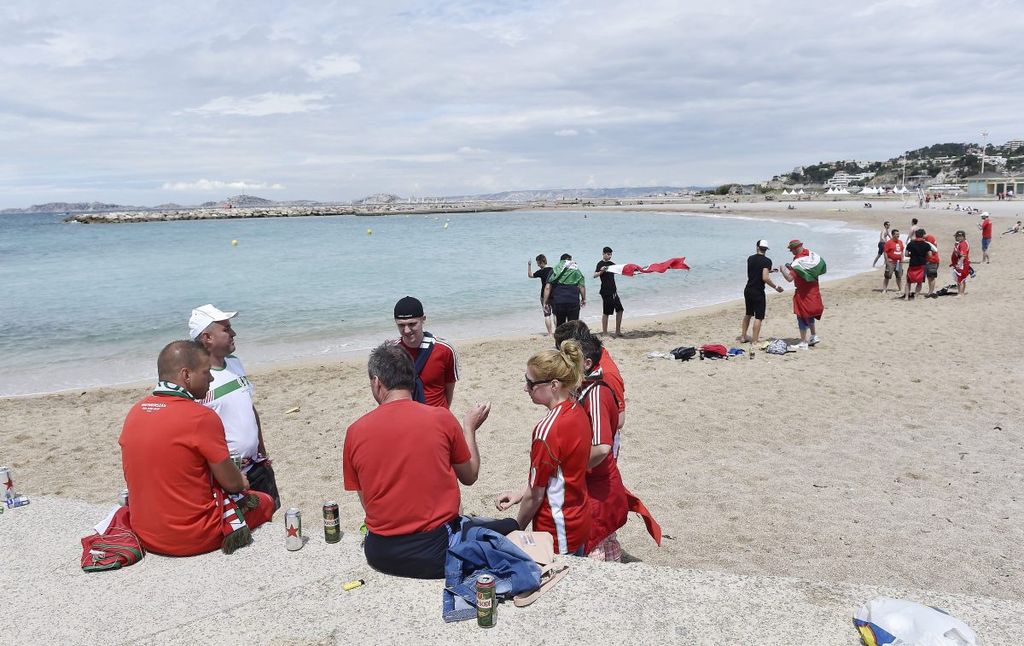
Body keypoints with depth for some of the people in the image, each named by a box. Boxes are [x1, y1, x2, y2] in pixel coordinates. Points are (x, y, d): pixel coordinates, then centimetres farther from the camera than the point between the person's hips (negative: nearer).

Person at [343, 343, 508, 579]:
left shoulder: (355, 431, -3)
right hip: (434, 550, -3)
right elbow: (469, 476, 6)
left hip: (379, 554, 4)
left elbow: (366, 503, 3)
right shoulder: (441, 418, -9)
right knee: (509, 527, 18)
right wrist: (469, 428, 19)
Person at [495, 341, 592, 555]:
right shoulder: (577, 411, -2)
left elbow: (535, 495, -16)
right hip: (580, 521, 8)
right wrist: (519, 494, 9)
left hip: (558, 532, -8)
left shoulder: (547, 429, -27)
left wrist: (517, 529, -1)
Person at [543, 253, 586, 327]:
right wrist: (584, 299, 12)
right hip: (574, 301, 0)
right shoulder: (576, 270, 10)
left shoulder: (555, 270, 7)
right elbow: (582, 286, 1)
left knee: (560, 326, 10)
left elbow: (547, 287, -1)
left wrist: (545, 302, 1)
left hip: (558, 302, 0)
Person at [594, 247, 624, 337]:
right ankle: (604, 332, 3)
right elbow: (594, 275, -22)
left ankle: (618, 331, 16)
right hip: (606, 291, -8)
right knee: (606, 312, -4)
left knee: (619, 310, 8)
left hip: (613, 290, 8)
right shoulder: (600, 264, -9)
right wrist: (601, 271, -40)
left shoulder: (611, 264, 14)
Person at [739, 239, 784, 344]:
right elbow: (765, 278, -23)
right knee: (759, 317, 1)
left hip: (748, 290, 6)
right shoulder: (766, 261, -13)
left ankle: (743, 337, 25)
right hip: (758, 292, -6)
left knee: (748, 314, 21)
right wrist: (776, 287, -11)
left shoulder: (750, 259, 6)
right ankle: (755, 340, 1)